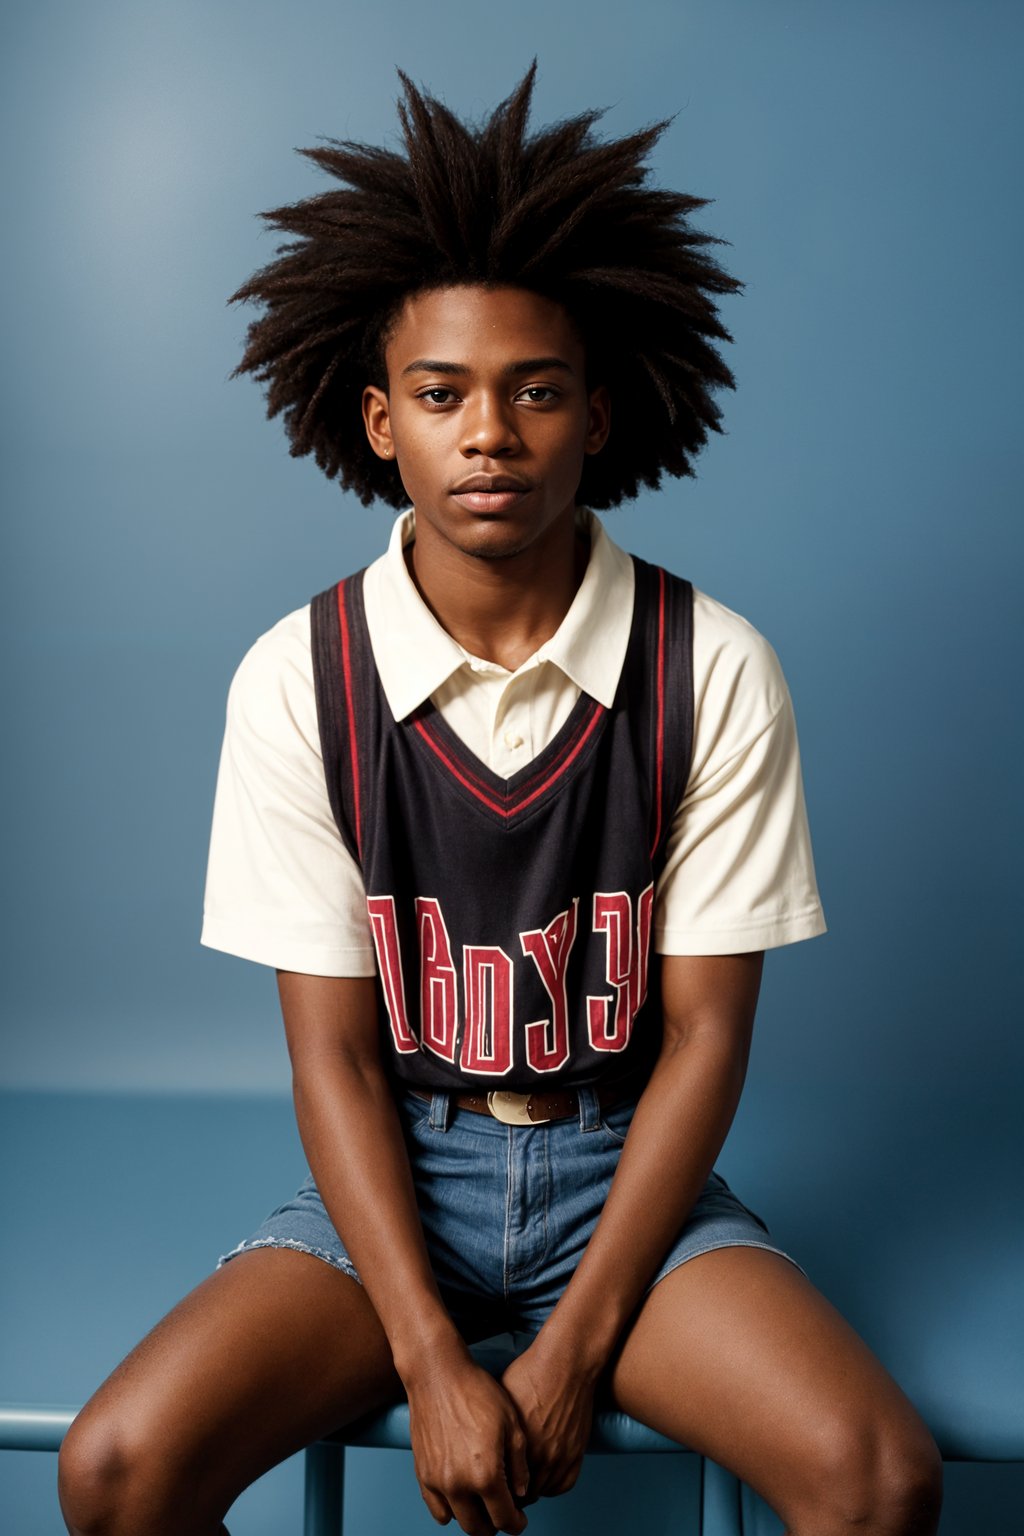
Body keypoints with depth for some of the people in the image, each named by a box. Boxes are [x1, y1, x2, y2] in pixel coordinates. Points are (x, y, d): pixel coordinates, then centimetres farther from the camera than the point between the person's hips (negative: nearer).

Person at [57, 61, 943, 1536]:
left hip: (626, 1164, 0)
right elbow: (332, 1052, -7)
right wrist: (433, 1362, -15)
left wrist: (572, 1355, -13)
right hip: (393, 1167, 1)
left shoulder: (715, 669, -10)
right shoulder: (296, 679, -9)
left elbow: (705, 1032, -7)